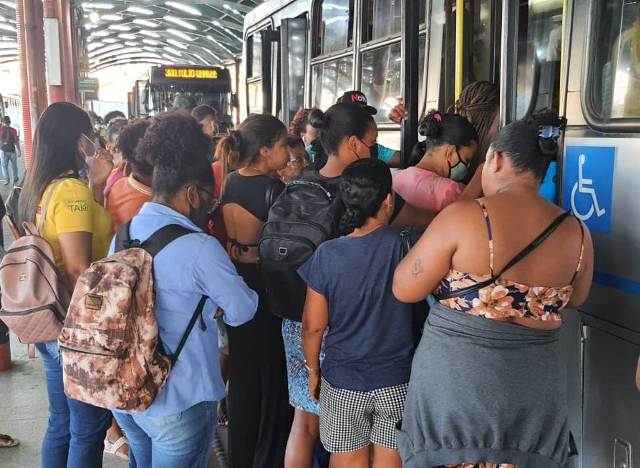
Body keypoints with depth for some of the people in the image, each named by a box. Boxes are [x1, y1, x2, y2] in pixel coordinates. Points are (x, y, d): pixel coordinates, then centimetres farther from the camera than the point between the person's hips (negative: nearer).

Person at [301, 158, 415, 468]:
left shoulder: (327, 254, -11)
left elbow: (313, 326, -5)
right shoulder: (401, 244, -15)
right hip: (396, 382, 0)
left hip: (343, 383, 1)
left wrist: (313, 370, 10)